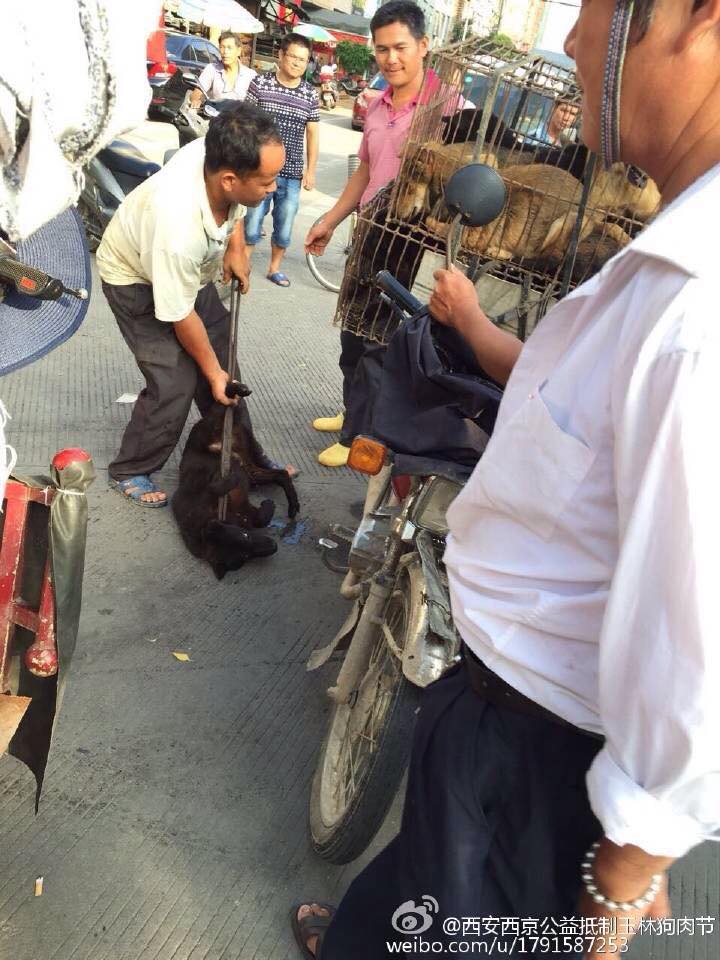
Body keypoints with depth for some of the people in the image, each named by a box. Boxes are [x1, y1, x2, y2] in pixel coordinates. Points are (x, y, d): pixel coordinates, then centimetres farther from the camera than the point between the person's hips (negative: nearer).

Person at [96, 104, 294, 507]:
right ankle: (130, 472, 10)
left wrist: (236, 246, -7)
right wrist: (213, 373, -15)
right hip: (138, 281, -7)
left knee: (223, 356, 8)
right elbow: (181, 318, -28)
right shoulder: (179, 230, -44)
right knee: (176, 382, -14)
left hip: (192, 267, 7)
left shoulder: (220, 154, -27)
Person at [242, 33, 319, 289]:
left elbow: (312, 133, 11)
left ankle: (275, 268, 31)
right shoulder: (260, 83, -2)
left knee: (284, 227, 12)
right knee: (251, 224, 1)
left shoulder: (310, 94, 5)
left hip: (292, 174, 3)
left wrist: (311, 169, 7)